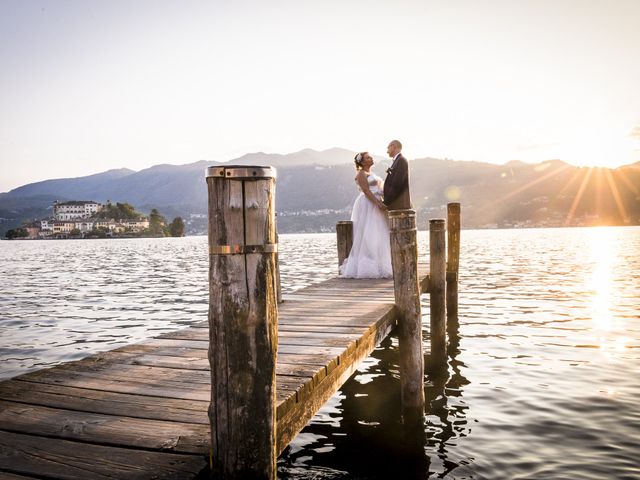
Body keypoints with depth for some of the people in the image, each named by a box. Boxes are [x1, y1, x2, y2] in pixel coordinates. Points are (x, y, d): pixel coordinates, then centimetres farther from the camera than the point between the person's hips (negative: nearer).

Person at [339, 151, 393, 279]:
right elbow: (366, 191, -17)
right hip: (367, 206, -10)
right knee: (367, 237, -10)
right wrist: (378, 203, -25)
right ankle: (366, 268, -8)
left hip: (375, 206, 10)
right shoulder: (361, 173, -6)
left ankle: (377, 266, 12)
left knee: (377, 237, 8)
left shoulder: (371, 174, 23)